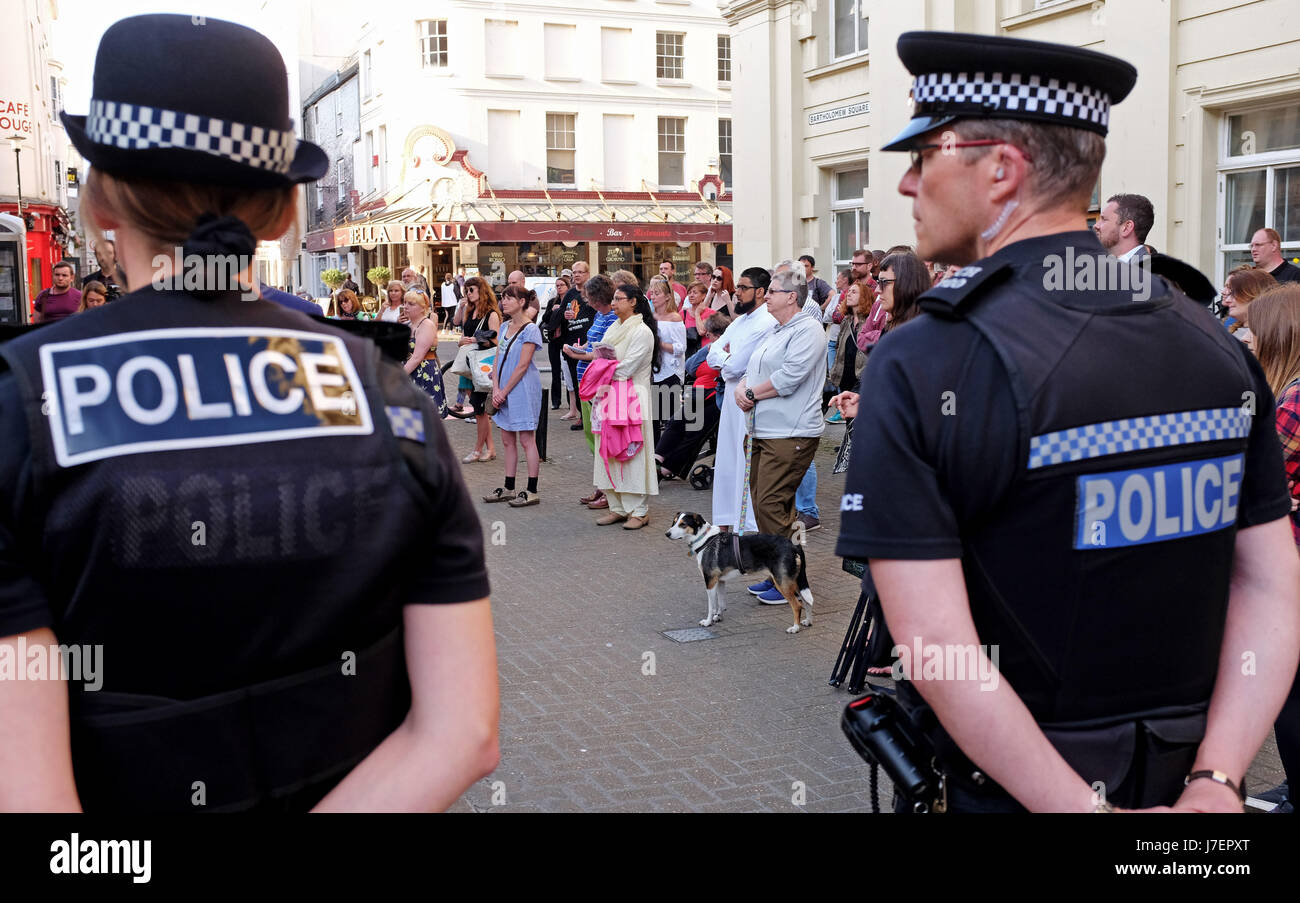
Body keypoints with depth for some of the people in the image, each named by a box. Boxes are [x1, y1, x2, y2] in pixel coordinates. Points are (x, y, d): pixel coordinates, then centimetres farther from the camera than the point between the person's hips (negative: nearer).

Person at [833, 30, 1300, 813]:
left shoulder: (919, 366, -19)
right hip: (1182, 783, 5)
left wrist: (1085, 806, -19)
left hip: (998, 789, -4)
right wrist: (1214, 783, -9)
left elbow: (934, 647, -24)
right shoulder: (1217, 347, -2)